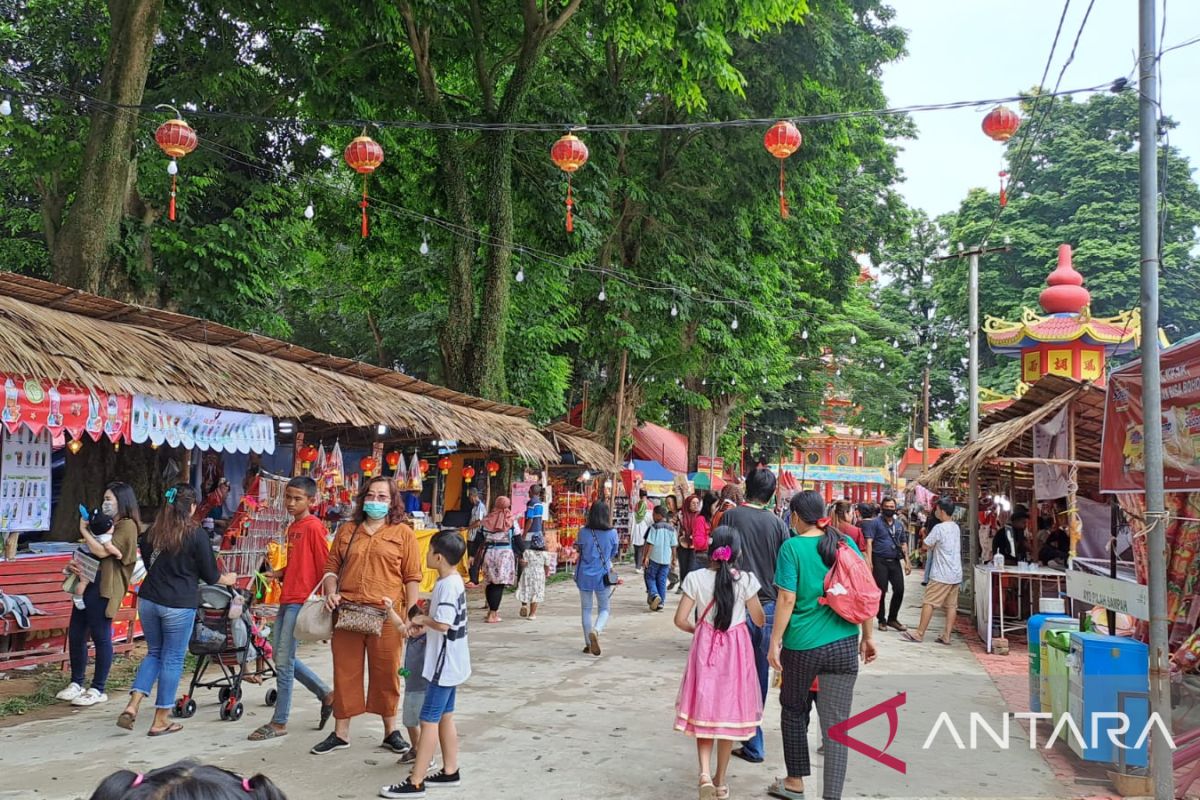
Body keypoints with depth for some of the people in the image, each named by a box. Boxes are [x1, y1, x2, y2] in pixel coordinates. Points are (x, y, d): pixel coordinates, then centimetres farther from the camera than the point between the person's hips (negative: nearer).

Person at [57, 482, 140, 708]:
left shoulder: (127, 525, -7)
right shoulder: (107, 524, 22)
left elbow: (101, 551, -16)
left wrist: (84, 530, -4)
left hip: (105, 588, -9)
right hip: (88, 582, 9)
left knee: (100, 637, -3)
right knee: (75, 634, 9)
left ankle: (98, 690, 4)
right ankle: (76, 683, 20)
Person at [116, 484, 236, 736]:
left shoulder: (151, 533, 5)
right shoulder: (196, 535, -10)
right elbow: (210, 575, -3)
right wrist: (228, 579, 18)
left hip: (148, 600, 5)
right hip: (178, 606, -5)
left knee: (154, 653, 20)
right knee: (172, 659, 6)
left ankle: (133, 705, 6)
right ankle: (161, 721, 13)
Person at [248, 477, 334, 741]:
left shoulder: (313, 527, -11)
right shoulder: (292, 528, 16)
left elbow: (325, 565, -12)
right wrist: (279, 573, 6)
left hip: (301, 601, -9)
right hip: (286, 599, 9)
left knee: (284, 662, -5)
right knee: (283, 658, 13)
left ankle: (279, 723, 6)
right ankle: (326, 695, 26)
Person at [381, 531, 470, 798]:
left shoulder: (447, 585, -22)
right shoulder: (453, 581, 9)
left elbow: (443, 624, -28)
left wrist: (422, 620, -11)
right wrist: (425, 623, 1)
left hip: (444, 665, -10)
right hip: (451, 664, 10)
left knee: (429, 721, -5)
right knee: (445, 717, 17)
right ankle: (450, 772, 27)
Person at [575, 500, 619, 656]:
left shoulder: (583, 532, -10)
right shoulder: (611, 533, -11)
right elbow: (613, 554, 3)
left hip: (585, 575, 1)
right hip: (603, 576, -1)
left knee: (586, 609, 14)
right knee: (604, 609, 13)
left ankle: (588, 643, 17)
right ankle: (596, 631, -15)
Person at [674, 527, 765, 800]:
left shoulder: (696, 578, -9)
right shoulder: (746, 580, -10)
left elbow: (680, 619, -8)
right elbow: (759, 620, -2)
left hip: (705, 647, 0)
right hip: (736, 649, 0)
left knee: (704, 710, 10)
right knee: (729, 711, 12)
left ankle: (705, 773, -9)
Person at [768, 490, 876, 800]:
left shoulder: (792, 547, -8)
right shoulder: (846, 543, 4)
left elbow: (787, 599, -12)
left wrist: (775, 640, -5)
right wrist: (868, 636, 14)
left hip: (802, 645, -2)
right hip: (844, 645, 3)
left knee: (794, 711, 19)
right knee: (836, 723, 4)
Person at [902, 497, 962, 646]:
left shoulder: (939, 528, -15)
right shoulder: (956, 527, 11)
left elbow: (925, 546, -8)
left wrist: (930, 546, 11)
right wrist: (934, 546, 10)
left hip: (941, 575, -8)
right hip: (956, 574, 8)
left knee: (928, 603, -2)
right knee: (951, 605, 7)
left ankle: (919, 634, 0)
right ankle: (946, 636, 8)